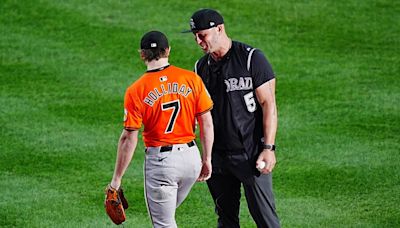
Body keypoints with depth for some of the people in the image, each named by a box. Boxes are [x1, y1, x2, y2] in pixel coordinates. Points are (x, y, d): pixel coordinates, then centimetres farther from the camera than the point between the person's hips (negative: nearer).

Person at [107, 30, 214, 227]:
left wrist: (116, 179, -2)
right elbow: (206, 123, 0)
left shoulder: (135, 91, -10)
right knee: (167, 211, 24)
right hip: (191, 157, 4)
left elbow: (129, 139, -9)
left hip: (160, 160, -4)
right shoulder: (191, 79, -2)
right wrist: (207, 159, 10)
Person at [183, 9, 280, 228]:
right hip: (217, 156, 6)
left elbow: (268, 105, -10)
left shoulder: (251, 58, -8)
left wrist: (268, 148, -16)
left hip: (250, 154, -6)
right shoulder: (201, 67, 10)